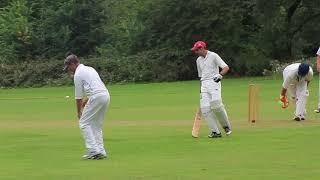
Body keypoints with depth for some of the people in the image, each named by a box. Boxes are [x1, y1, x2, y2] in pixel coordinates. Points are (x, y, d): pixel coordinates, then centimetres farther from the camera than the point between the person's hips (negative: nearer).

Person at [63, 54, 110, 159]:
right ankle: (101, 151, 10)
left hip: (96, 97, -9)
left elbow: (78, 96, 2)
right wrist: (85, 102, 31)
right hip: (106, 95, 9)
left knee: (84, 123, -1)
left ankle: (93, 150, -10)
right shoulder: (90, 69, 25)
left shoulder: (78, 74, -2)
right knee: (97, 125, 17)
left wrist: (79, 112, 13)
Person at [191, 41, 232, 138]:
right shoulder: (198, 60, 18)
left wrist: (220, 75, -26)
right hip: (204, 85, 6)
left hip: (214, 83, -6)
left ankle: (226, 126, -2)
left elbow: (226, 68, -8)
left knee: (216, 104, -23)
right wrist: (201, 89, 20)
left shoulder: (213, 56, -2)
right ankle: (215, 132, -7)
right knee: (205, 108, -8)